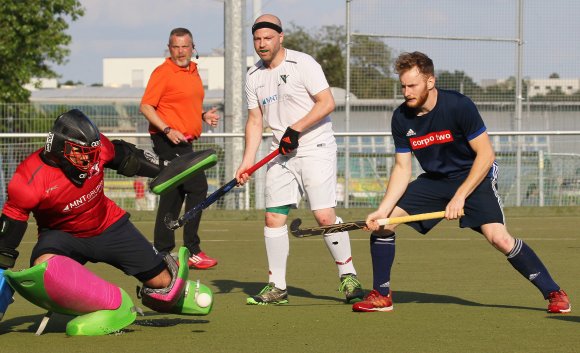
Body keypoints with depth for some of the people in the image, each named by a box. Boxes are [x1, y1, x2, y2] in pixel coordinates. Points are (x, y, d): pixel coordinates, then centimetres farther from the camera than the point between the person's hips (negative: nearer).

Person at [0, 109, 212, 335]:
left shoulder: (97, 148, -19)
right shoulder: (31, 179, -29)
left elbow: (125, 157, 3)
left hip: (109, 226, 3)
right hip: (63, 235, -3)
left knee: (162, 282, 0)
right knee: (42, 264, -38)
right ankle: (114, 306, -34)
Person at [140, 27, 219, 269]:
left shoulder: (193, 71, 17)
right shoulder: (163, 72, -10)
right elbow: (146, 107, -14)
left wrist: (204, 116, 10)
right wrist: (167, 130, -24)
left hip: (184, 142, 9)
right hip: (169, 142, -9)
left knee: (173, 195, 11)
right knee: (197, 188, -15)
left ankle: (162, 253, 17)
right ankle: (192, 251, -12)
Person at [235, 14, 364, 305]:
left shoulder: (303, 64, -9)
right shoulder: (254, 76, 10)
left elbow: (327, 103, -14)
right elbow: (255, 120, 14)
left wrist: (295, 129, -20)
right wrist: (247, 162, 4)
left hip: (316, 148, -6)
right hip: (281, 155, 6)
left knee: (324, 216, -13)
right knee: (273, 218, 0)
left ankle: (348, 277, 0)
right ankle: (277, 288, 7)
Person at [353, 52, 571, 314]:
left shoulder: (459, 106, -23)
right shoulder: (401, 118, -9)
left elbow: (486, 154, -21)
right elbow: (402, 168, -4)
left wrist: (460, 197, -26)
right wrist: (382, 209, -16)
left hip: (475, 177, -5)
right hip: (434, 180, 5)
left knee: (498, 237, -25)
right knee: (382, 221, -8)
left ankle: (553, 293, -12)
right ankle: (381, 296, 6)